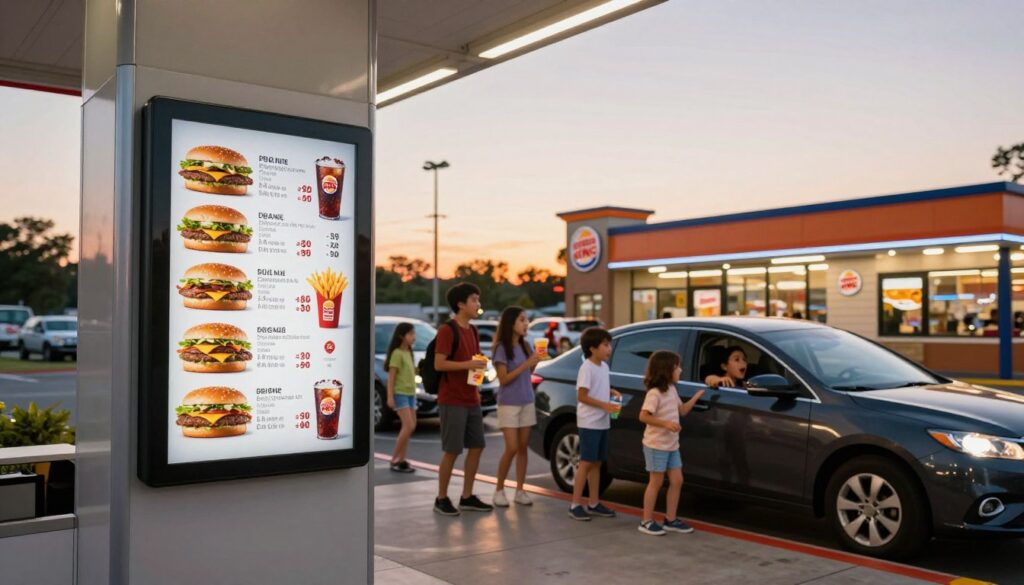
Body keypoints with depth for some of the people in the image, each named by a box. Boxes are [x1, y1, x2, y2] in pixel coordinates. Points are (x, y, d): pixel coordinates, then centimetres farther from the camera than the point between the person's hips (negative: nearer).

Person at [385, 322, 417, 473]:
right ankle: (395, 459, -5)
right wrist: (390, 396, -18)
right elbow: (391, 376, -14)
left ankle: (401, 460, 13)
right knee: (408, 426, -14)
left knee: (410, 426, 7)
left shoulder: (408, 352, 14)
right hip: (400, 394, -9)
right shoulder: (397, 353, -11)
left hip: (410, 393, 9)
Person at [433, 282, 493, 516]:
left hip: (471, 401, 8)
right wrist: (469, 364, -23)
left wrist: (476, 390, 15)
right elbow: (438, 364, -18)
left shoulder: (472, 331, 14)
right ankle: (441, 499, 11)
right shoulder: (447, 330, -12)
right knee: (452, 451, -3)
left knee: (477, 446, 10)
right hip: (452, 402, -8)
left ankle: (467, 497, 20)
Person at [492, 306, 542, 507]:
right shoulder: (502, 348, -11)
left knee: (523, 447, 6)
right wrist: (526, 365, -20)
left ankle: (520, 490, 14)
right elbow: (503, 379, -15)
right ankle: (499, 490, 7)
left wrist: (535, 362, -4)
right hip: (508, 405, -5)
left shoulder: (525, 346, 5)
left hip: (527, 402, 6)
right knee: (512, 448, -8)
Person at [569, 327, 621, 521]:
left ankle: (594, 503, 20)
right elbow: (582, 396, -18)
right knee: (586, 463, -5)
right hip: (589, 423, -8)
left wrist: (612, 392, 4)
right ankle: (575, 505, 1)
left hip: (602, 423, 8)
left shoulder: (604, 366, 11)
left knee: (596, 463, 12)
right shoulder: (587, 367, -15)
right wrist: (605, 405, -22)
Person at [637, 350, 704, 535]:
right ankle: (647, 522, 9)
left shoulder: (671, 390, 8)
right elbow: (643, 416, -25)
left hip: (672, 445, 8)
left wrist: (697, 396, 7)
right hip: (656, 445, -8)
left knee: (677, 481, 9)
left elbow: (683, 410, 16)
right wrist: (666, 423, -29)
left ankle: (670, 520, 19)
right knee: (656, 482, -1)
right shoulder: (654, 393, -19)